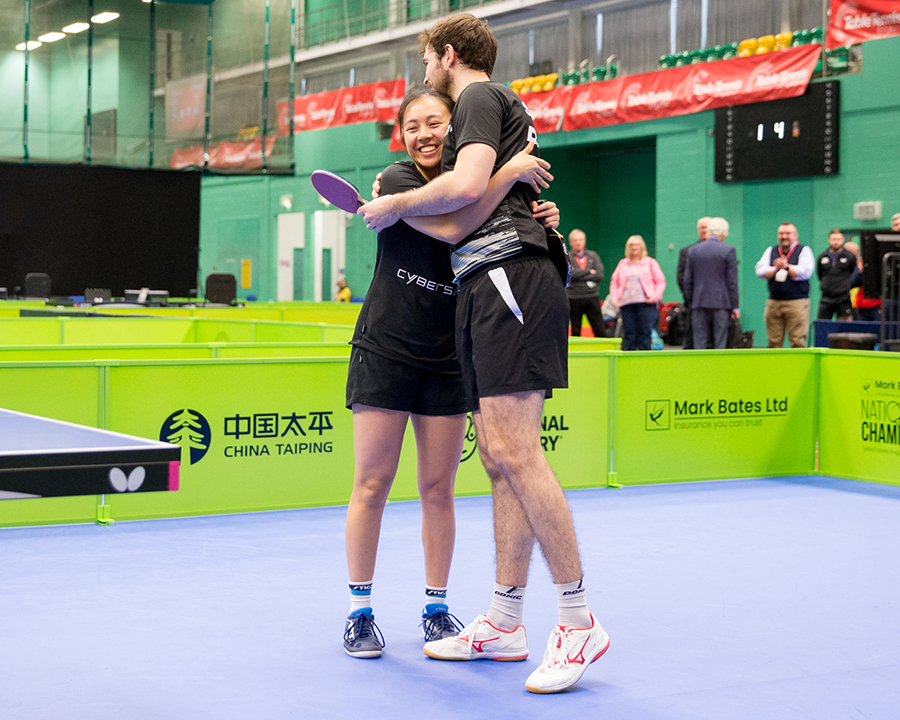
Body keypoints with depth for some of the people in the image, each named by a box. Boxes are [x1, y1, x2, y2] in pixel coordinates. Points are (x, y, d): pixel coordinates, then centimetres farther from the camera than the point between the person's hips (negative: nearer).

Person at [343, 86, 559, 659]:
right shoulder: (397, 181, -11)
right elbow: (450, 228, -29)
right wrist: (508, 174, -30)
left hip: (448, 359, 4)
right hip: (385, 351, -4)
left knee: (439, 489, 6)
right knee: (372, 485, -1)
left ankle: (437, 610, 17)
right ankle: (360, 612, 10)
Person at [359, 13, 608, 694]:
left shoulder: (480, 95, 0)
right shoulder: (507, 108, 30)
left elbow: (468, 185, -16)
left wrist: (393, 206, -3)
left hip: (508, 276, -10)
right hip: (490, 287, 10)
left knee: (512, 448, -17)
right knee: (500, 457, 7)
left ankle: (579, 621, -14)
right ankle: (504, 623, 11)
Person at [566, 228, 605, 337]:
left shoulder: (593, 256, 13)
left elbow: (599, 274, -1)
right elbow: (570, 274, -13)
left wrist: (580, 276, -6)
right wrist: (589, 272, -3)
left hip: (592, 297, 2)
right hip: (574, 299, -2)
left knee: (600, 331, -3)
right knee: (575, 332, 0)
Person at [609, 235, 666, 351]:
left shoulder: (650, 263, 9)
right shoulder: (622, 264, 17)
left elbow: (660, 281, 6)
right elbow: (614, 282, 18)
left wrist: (654, 296, -7)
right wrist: (614, 297, 3)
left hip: (645, 303, -2)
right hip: (626, 303, 3)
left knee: (645, 333, -9)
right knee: (628, 334, -1)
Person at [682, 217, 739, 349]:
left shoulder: (693, 250, 6)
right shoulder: (729, 251, -4)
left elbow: (687, 280, 8)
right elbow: (732, 281, -3)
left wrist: (691, 301, 16)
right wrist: (735, 306, 2)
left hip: (699, 304, 3)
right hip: (721, 303, -3)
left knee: (700, 343, 3)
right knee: (720, 343, 0)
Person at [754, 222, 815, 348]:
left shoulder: (804, 251, 6)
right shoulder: (770, 251, 17)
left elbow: (805, 272, -10)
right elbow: (760, 271, 3)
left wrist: (787, 267, -12)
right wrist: (775, 269, -12)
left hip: (797, 302, -3)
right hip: (773, 302, 4)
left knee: (798, 342, -9)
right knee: (773, 343, 1)